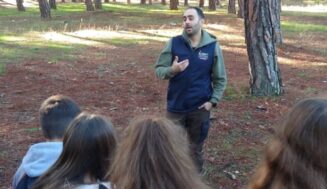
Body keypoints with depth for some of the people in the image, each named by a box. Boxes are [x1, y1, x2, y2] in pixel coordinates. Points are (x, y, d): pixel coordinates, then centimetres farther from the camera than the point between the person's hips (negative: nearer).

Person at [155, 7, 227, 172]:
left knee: (196, 148, 14)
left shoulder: (213, 46, -4)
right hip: (175, 107, 0)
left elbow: (220, 79, 3)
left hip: (200, 108, 0)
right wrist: (172, 70, -23)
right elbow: (158, 69, -3)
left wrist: (213, 101, -7)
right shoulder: (174, 43, -5)